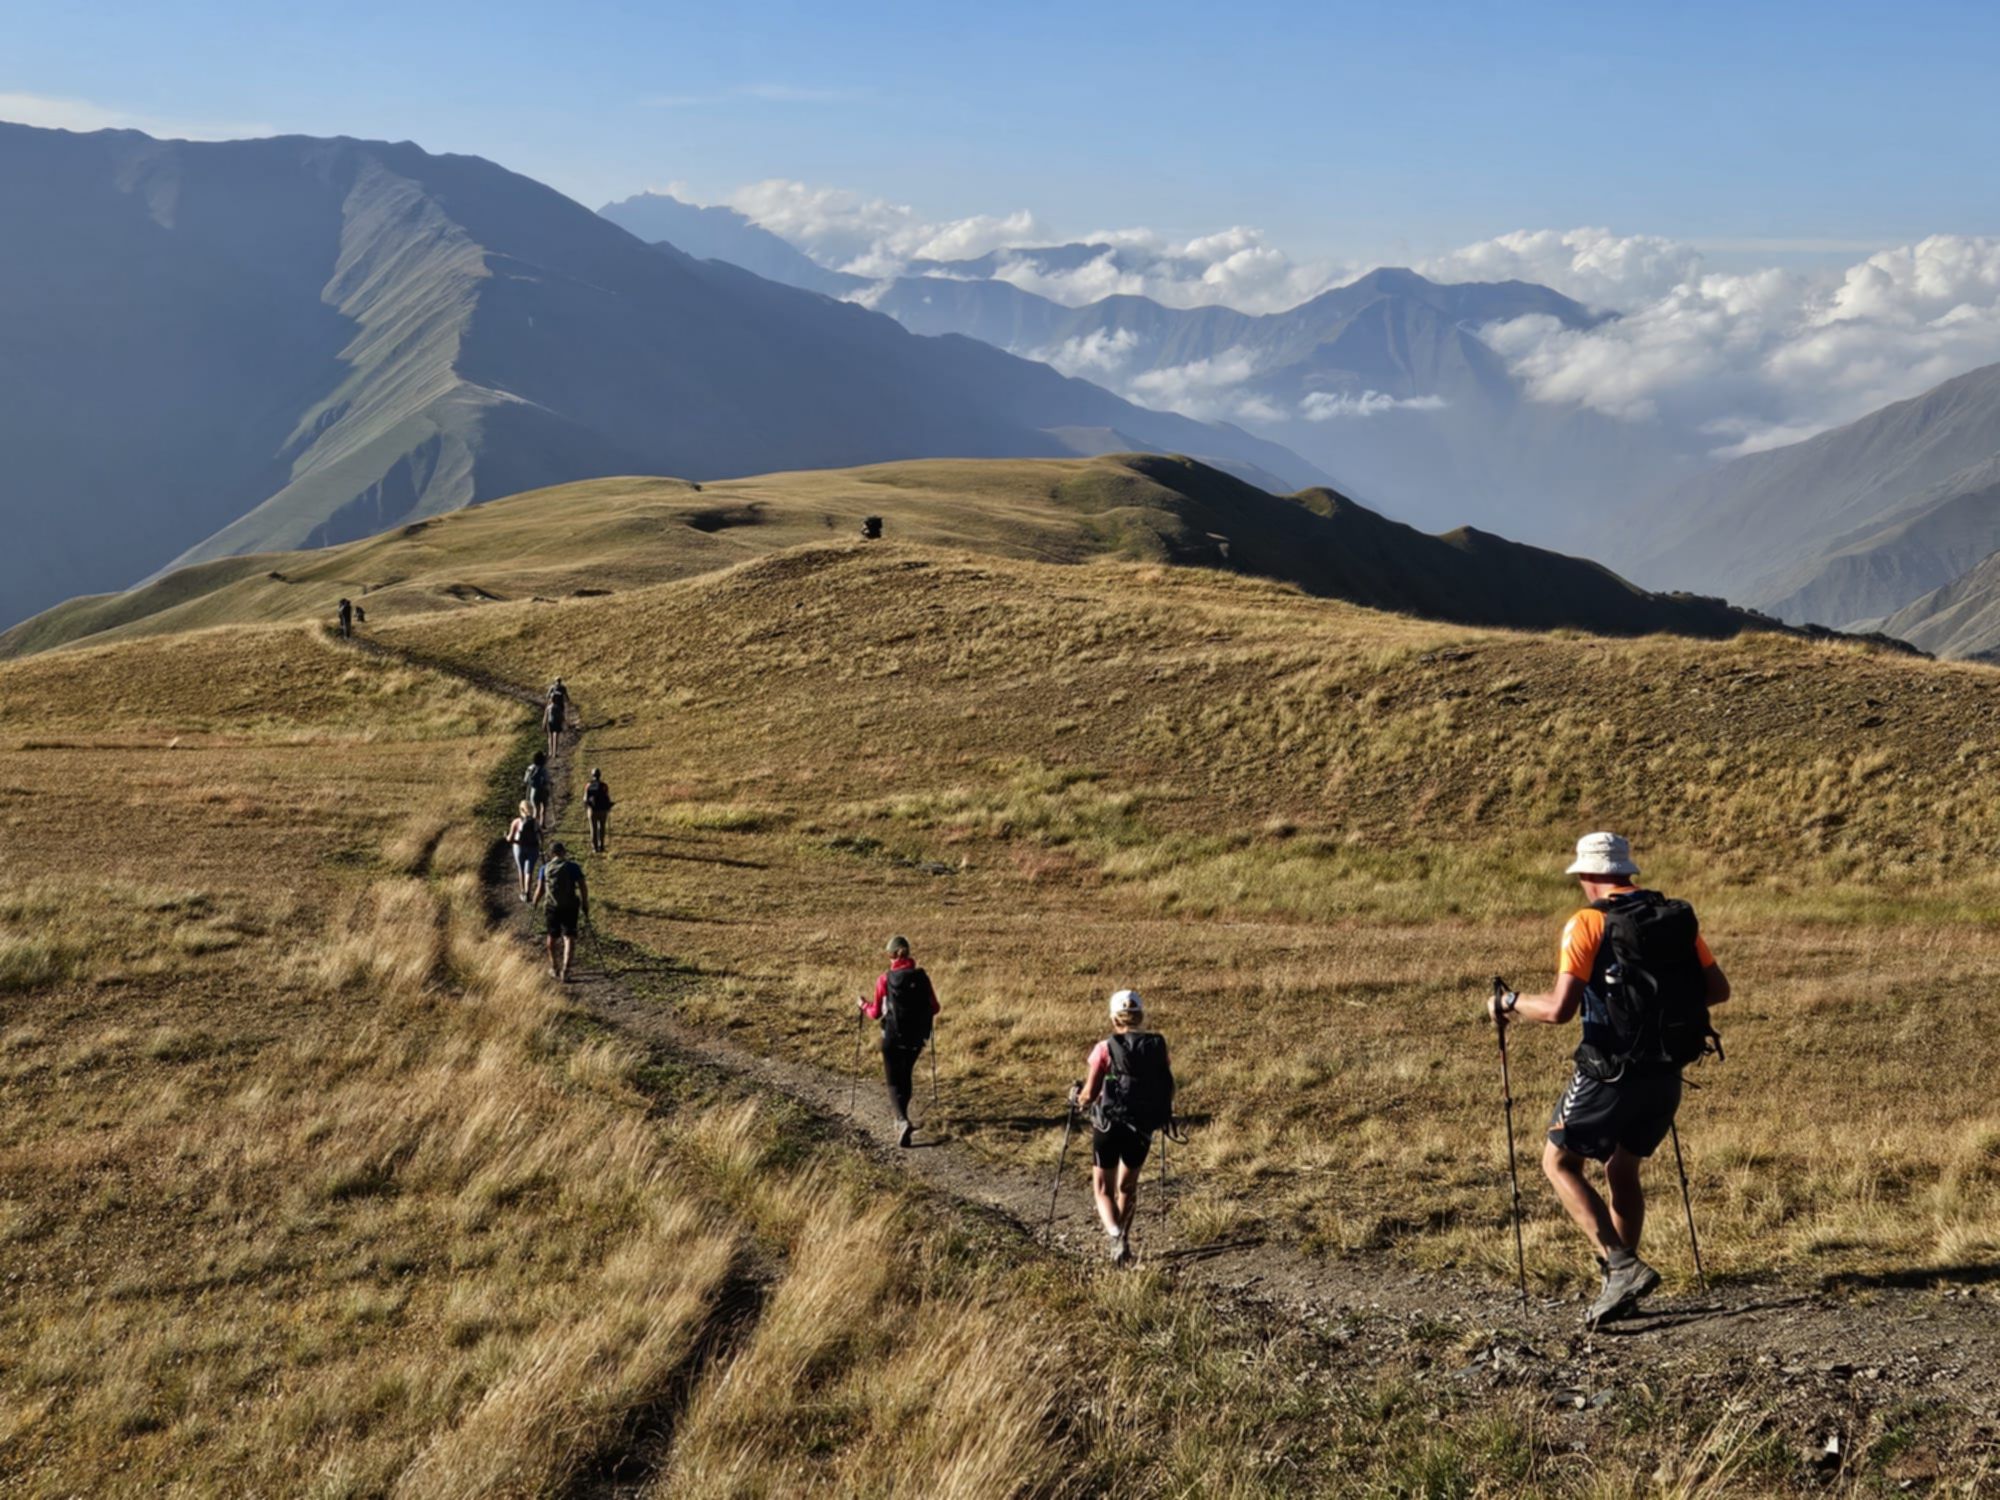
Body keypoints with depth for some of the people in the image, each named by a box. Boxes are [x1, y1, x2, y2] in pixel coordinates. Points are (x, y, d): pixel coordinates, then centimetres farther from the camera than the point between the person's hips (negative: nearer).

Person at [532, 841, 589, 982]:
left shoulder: (545, 868, 1)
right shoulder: (573, 867, -4)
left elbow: (540, 890, 3)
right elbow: (583, 888, -7)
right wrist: (585, 908, 1)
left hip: (552, 907, 2)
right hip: (570, 907, -2)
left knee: (553, 937, 20)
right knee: (569, 938, -1)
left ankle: (554, 967, 35)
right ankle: (565, 970, -17)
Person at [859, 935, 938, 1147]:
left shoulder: (885, 981, -12)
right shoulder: (922, 978, -5)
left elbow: (876, 1014, -4)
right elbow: (934, 1008, 3)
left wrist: (863, 1005, 16)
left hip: (893, 1038, -3)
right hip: (917, 1038, 3)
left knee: (894, 1082, 3)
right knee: (906, 1076, 24)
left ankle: (903, 1121, -20)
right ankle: (902, 1117, 36)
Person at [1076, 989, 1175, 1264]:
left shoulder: (1105, 1049, -11)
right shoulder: (1157, 1047, -3)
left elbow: (1089, 1094, -13)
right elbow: (1168, 1089, 0)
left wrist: (1080, 1100, 10)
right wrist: (1163, 1117, 19)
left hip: (1108, 1125, -3)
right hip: (1143, 1127, 3)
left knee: (1103, 1187, 10)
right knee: (1128, 1184, 24)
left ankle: (1114, 1233, -16)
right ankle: (1122, 1239, 32)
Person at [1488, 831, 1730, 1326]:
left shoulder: (1588, 924, -11)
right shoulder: (1679, 917, 6)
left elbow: (1559, 1009, -19)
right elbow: (1718, 989, 11)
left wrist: (1509, 1002, -2)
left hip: (1612, 1072, -6)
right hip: (1667, 1075, 6)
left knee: (1559, 1162, 8)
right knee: (1622, 1170, 21)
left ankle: (1621, 1267, -5)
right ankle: (1621, 1285, 22)